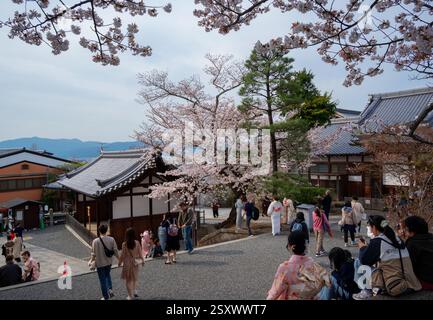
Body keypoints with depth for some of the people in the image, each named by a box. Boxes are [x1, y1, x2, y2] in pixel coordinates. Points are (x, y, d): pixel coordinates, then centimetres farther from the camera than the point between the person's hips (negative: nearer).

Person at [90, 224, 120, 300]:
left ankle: (106, 296, 20)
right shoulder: (111, 239, -11)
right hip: (109, 262, 3)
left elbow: (93, 253, -11)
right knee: (108, 275, 28)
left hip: (100, 263, -3)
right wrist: (119, 258, 10)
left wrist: (91, 260, 8)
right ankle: (110, 289, 13)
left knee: (102, 279, 11)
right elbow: (115, 250, -5)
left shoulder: (95, 241, -18)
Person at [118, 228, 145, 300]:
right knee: (134, 277, 25)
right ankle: (134, 291, 21)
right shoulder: (137, 243, -11)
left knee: (128, 279, 12)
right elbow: (140, 253, -2)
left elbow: (122, 255, -10)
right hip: (135, 262, 2)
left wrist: (120, 262, 7)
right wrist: (142, 260, 13)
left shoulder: (124, 244, -17)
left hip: (127, 263, -2)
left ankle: (130, 295, 18)